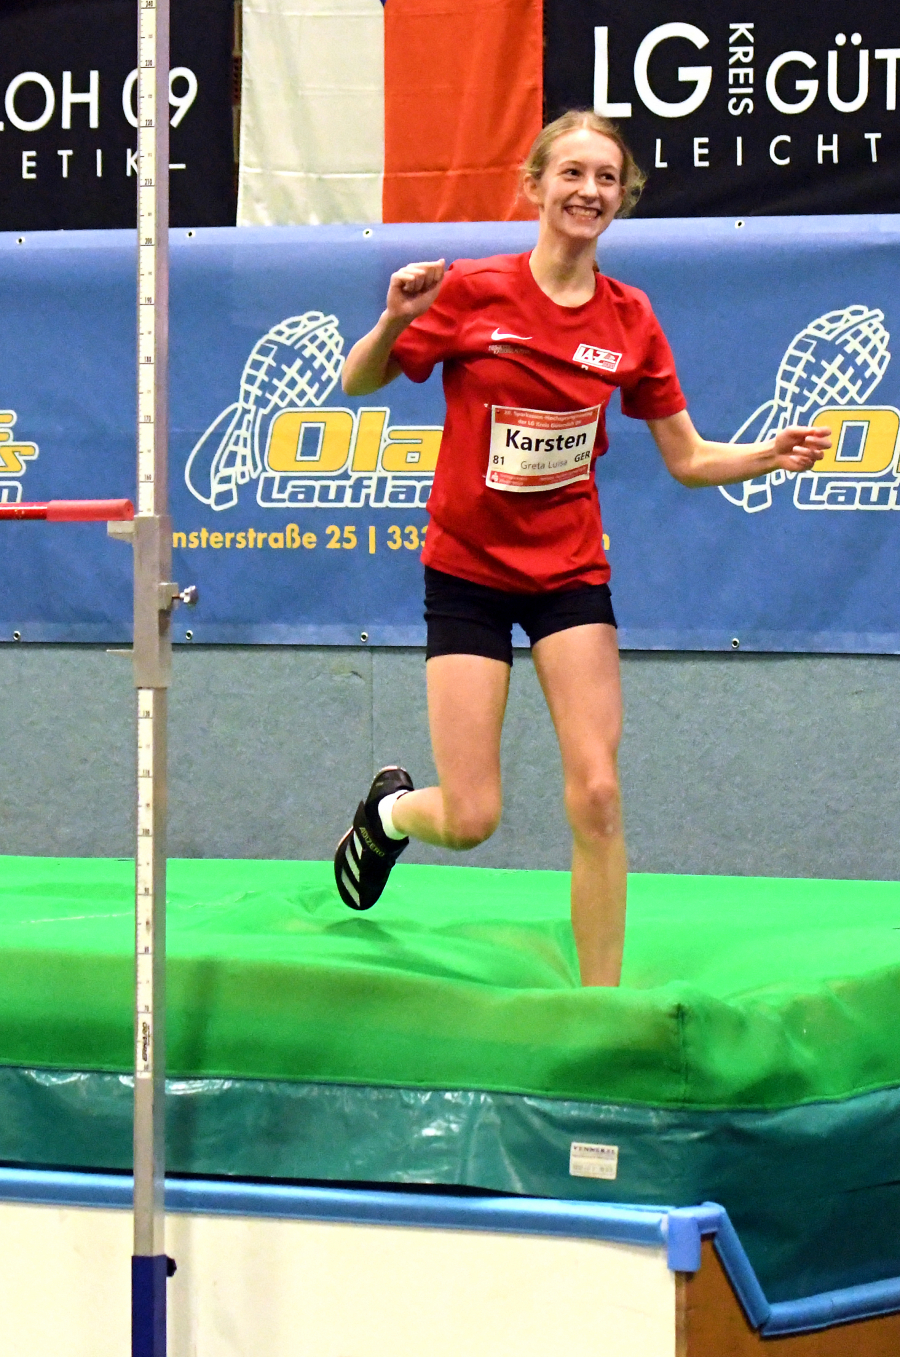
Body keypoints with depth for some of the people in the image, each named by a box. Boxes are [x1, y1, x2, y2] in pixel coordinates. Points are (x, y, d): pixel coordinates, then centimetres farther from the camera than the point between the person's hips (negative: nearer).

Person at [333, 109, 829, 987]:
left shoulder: (629, 319, 0)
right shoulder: (473, 291, -9)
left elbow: (688, 459, 5)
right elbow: (357, 385, -2)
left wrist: (773, 455, -13)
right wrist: (396, 321, -22)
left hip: (571, 570, 2)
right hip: (468, 569, -2)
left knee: (596, 796, -11)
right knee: (471, 820, -5)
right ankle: (391, 808, 33)